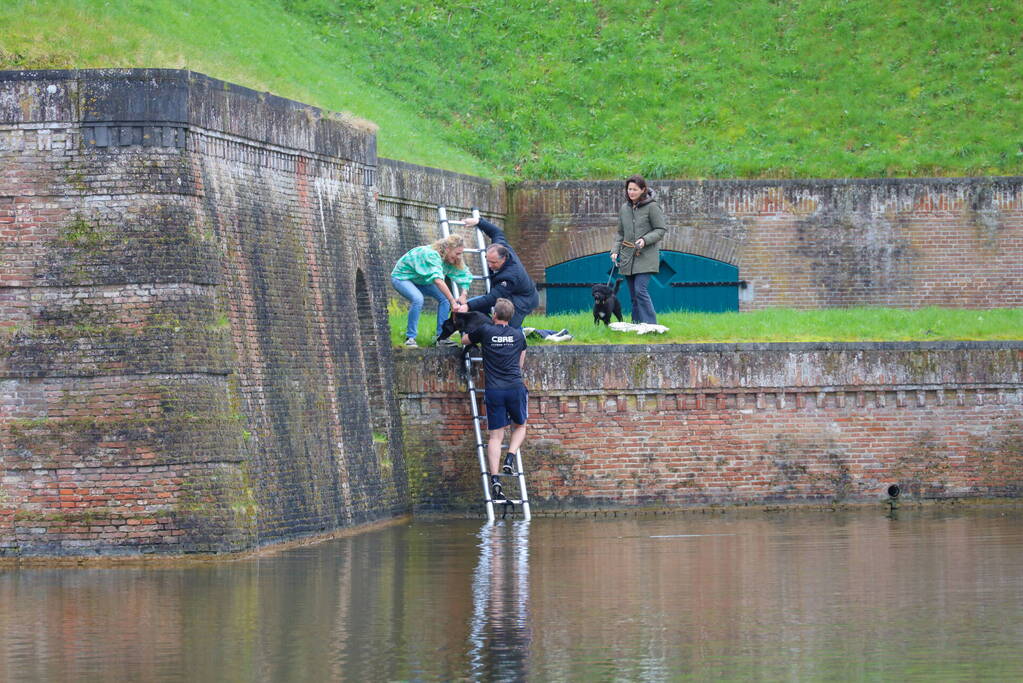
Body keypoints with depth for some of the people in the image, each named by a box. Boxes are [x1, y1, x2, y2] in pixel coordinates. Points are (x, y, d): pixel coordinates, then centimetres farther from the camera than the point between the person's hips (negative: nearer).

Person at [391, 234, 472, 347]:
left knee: (444, 298, -7)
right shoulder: (432, 255, -37)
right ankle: (410, 337, -21)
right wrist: (453, 302, -50)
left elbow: (465, 275, -2)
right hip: (401, 277, -8)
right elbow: (438, 280, -48)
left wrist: (463, 295, -20)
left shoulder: (449, 260, -10)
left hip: (419, 280, 8)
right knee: (418, 299, -33)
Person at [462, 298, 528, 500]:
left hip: (494, 390, -1)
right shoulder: (518, 335, 13)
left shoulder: (485, 331, 5)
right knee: (519, 426, 24)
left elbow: (464, 340, 24)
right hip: (516, 387, 1)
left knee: (495, 436, 1)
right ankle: (510, 458, 0)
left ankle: (495, 479, -9)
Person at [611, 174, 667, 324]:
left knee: (640, 291, -17)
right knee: (633, 295, 5)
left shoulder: (652, 207, -5)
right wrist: (615, 251, 8)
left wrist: (645, 240, -19)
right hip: (627, 257, 6)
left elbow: (661, 230, -4)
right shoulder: (624, 208, 13)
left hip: (645, 257, -6)